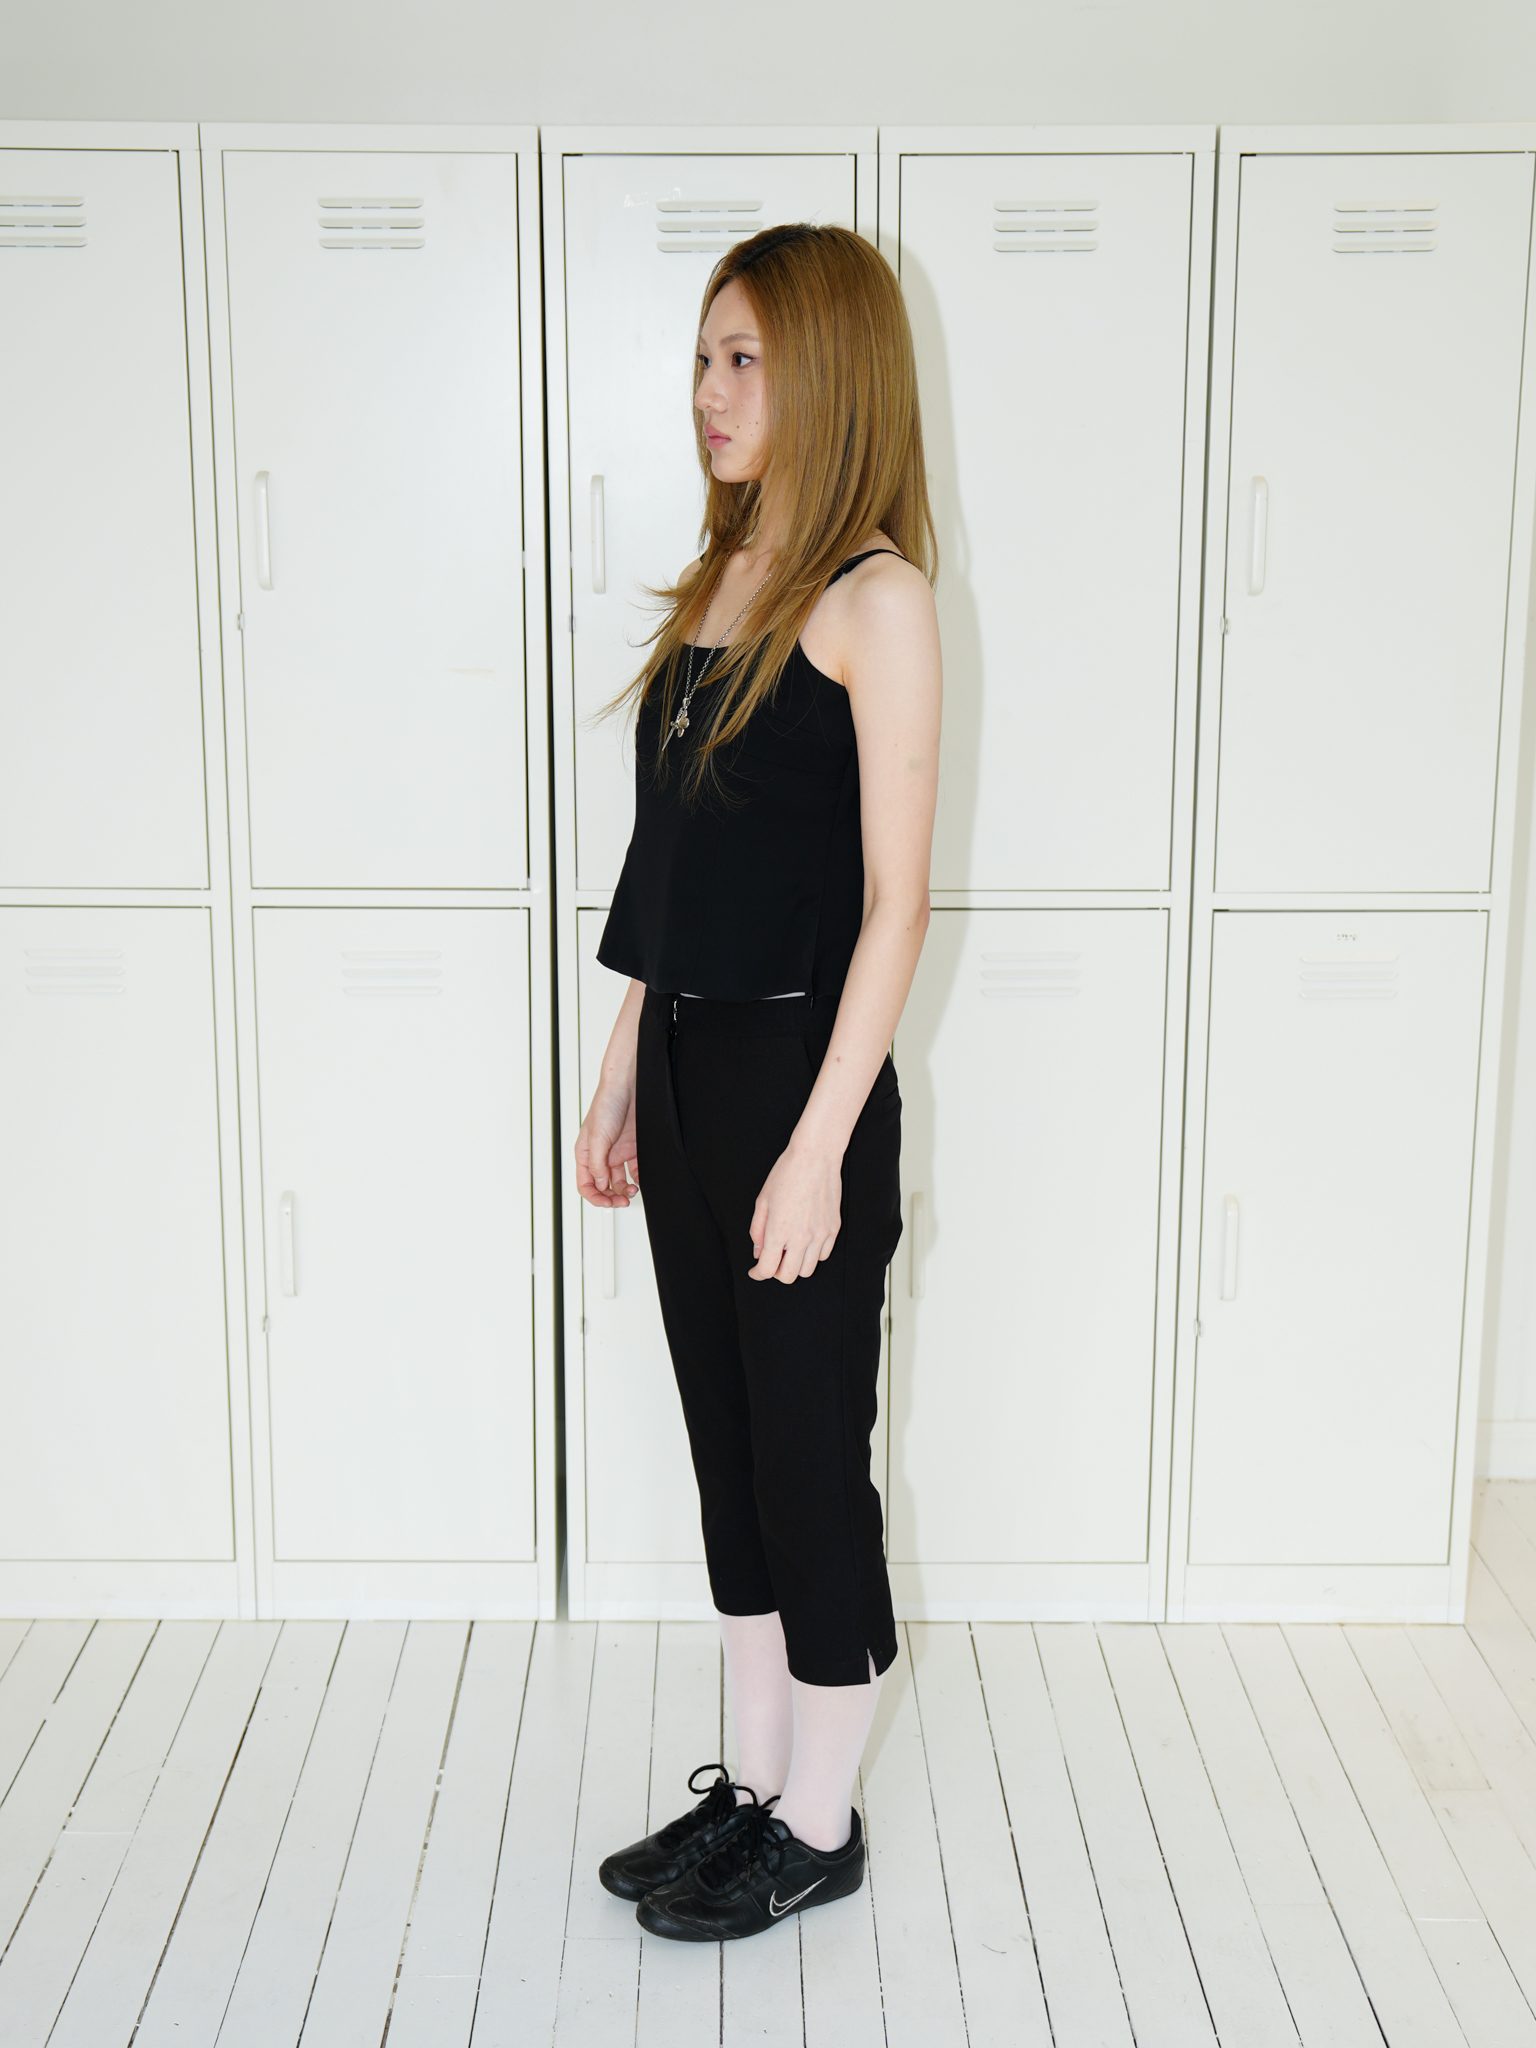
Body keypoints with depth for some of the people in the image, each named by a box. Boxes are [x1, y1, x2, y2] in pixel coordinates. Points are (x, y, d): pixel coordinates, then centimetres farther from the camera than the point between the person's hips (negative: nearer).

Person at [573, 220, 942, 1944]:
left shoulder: (876, 597, -11)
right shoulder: (720, 585, 12)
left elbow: (893, 901, -15)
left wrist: (819, 1149, -19)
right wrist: (623, 1076, 14)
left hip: (799, 1076, -8)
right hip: (685, 1071, 8)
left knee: (811, 1460, 5)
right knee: (728, 1449, 16)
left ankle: (819, 1829, 23)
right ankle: (756, 1785, 32)